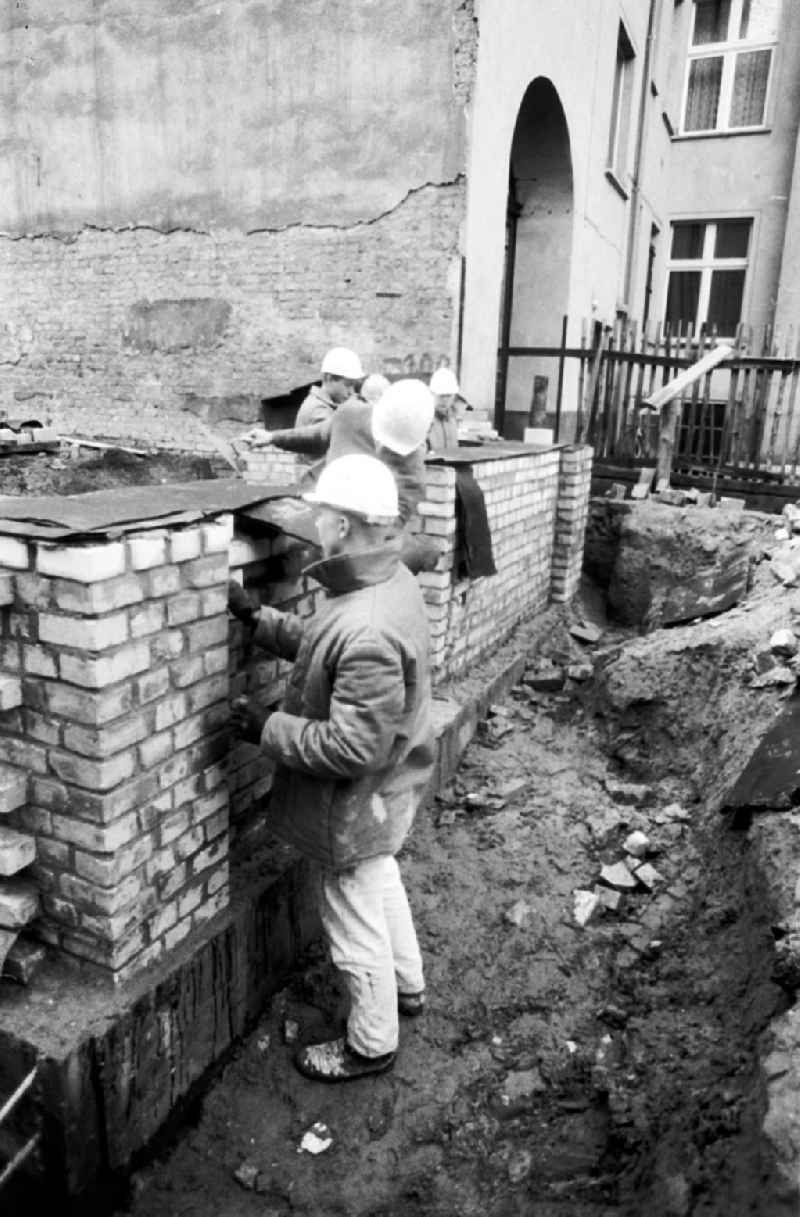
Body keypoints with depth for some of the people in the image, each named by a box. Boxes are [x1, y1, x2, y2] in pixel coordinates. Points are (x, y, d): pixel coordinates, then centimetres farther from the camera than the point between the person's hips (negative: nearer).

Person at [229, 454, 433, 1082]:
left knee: (357, 923, 14)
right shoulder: (393, 579, -6)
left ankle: (372, 1045, 39)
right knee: (382, 883, 31)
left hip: (357, 805, -9)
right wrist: (256, 616, 1)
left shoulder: (368, 632, -37)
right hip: (384, 794, 9)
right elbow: (321, 642, 6)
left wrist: (268, 730, -24)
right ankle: (408, 984, 56)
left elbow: (354, 746, -33)